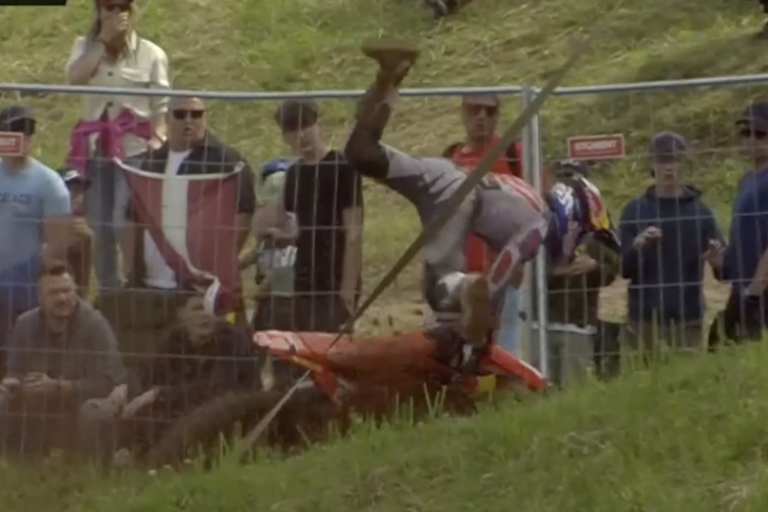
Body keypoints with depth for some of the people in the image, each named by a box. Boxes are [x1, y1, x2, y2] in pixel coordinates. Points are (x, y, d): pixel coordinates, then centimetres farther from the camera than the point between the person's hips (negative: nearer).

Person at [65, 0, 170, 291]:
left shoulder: (151, 54, 1)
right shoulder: (85, 46, 9)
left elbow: (162, 107, -1)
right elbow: (75, 78, -13)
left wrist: (157, 143, -16)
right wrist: (103, 39, -13)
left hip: (135, 149, -3)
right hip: (96, 149, 3)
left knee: (125, 226, -15)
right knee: (100, 228, 8)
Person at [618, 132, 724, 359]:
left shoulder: (699, 210, 5)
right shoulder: (635, 210, 5)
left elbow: (724, 267, 2)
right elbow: (624, 269, 2)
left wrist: (717, 259, -21)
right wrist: (637, 246, -19)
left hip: (687, 316, 0)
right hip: (645, 316, 0)